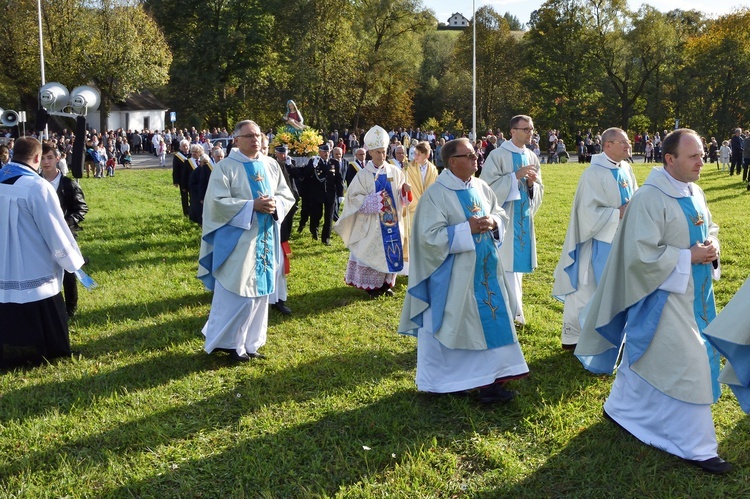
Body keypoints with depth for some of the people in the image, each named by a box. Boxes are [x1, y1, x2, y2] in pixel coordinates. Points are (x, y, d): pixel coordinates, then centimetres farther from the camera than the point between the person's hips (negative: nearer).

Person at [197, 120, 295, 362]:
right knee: (235, 292, -2)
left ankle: (248, 341, 23)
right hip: (236, 240, -6)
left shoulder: (271, 165, 8)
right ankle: (228, 341, 12)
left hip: (265, 239, 6)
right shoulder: (225, 167, -7)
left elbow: (287, 195, 9)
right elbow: (218, 202, -15)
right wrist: (252, 205, -22)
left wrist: (275, 205, -13)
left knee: (259, 291, 11)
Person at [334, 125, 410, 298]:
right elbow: (354, 198, -9)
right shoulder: (363, 175, -6)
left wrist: (406, 190, -16)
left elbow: (401, 197, 6)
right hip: (371, 223, -3)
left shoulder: (395, 172, 2)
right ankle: (371, 286, 12)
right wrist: (374, 200, -20)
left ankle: (386, 283, 22)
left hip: (392, 220, 3)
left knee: (391, 252, 8)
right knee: (372, 252, 1)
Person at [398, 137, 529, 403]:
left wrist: (493, 222, -9)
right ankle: (440, 380, 23)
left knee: (490, 322, 8)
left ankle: (488, 379, 19)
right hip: (454, 276, -6)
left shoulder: (481, 187, 5)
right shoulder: (436, 194, -15)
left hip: (485, 270, 7)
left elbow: (501, 214, 14)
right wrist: (467, 228, -23)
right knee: (453, 326, 5)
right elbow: (430, 236, -19)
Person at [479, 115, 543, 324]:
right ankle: (515, 310, 3)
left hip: (524, 217, 6)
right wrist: (516, 176, -21)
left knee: (518, 262, 12)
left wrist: (532, 183, -11)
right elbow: (488, 185, -16)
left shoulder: (532, 157, 9)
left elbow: (539, 191, 12)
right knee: (508, 263, -6)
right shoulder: (498, 155, -9)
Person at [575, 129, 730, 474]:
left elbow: (711, 229, 19)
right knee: (686, 362, -5)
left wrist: (711, 247, -3)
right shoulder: (650, 198, -21)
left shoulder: (694, 192, 6)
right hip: (664, 296, -8)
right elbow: (642, 254, -24)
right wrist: (689, 256, -21)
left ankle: (620, 408, 39)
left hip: (692, 293, 9)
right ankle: (695, 446, 8)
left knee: (646, 357, 19)